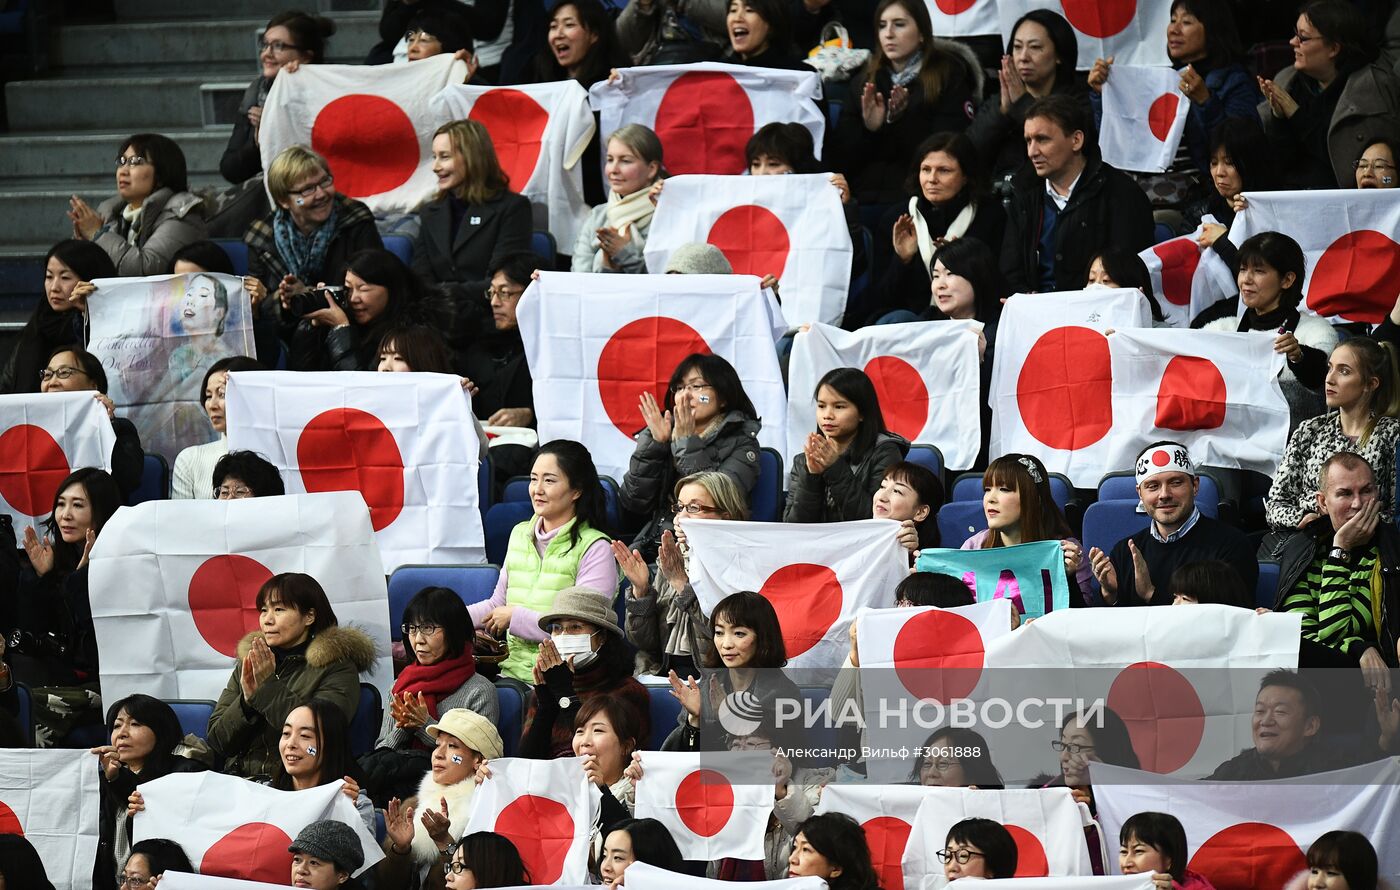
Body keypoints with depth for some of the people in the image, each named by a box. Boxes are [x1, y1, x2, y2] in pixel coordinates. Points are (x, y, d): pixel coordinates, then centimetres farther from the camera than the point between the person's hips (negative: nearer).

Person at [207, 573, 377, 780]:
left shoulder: (338, 668, 2)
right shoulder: (248, 665, 19)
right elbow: (217, 741, 12)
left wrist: (269, 686, -9)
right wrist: (248, 699, -6)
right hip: (238, 778, 6)